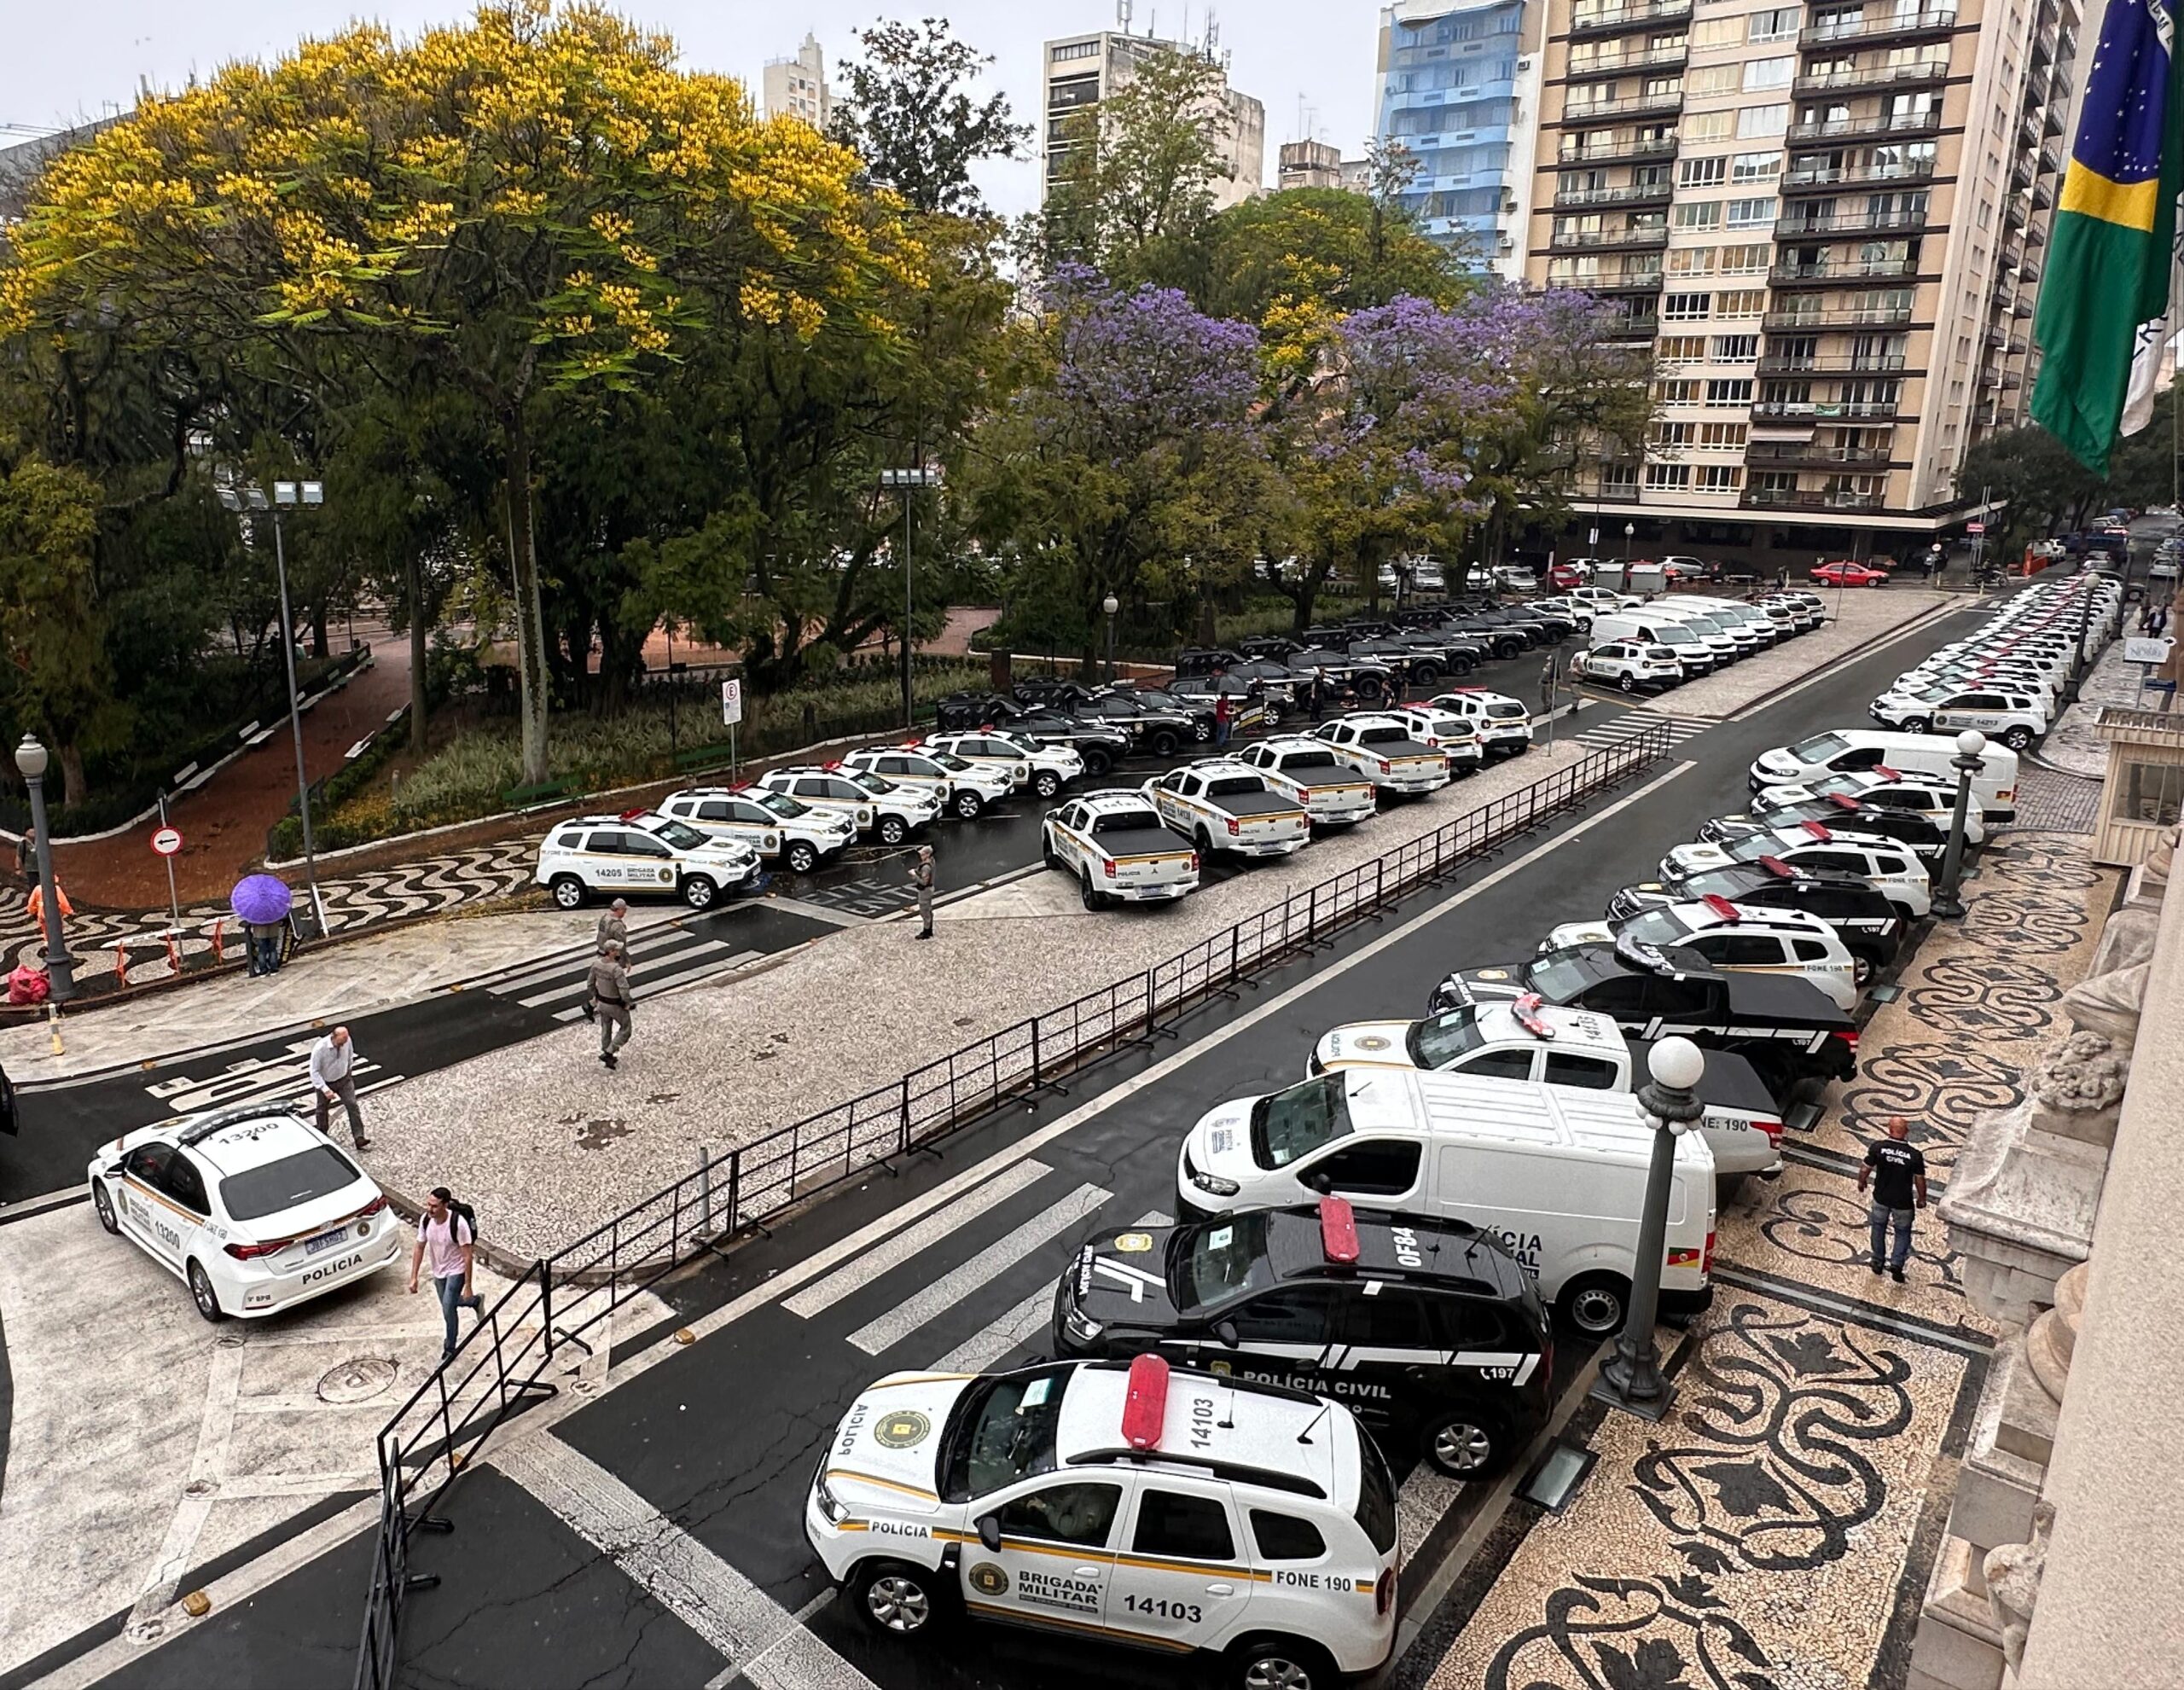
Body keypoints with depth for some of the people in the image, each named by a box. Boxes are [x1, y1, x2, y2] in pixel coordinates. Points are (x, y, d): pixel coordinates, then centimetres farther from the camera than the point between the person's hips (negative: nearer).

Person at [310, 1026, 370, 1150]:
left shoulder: (348, 1040, -19)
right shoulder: (320, 1049, -31)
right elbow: (314, 1071, -23)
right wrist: (325, 1090, -27)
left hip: (344, 1079, 2)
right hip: (325, 1082, -2)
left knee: (353, 1106, -7)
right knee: (323, 1109, 19)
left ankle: (359, 1139, -4)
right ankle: (322, 1135, 46)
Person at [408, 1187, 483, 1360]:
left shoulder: (458, 1223, -32)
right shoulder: (425, 1220, -17)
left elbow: (467, 1256, -24)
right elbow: (420, 1248, -1)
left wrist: (468, 1287, -21)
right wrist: (414, 1277, -2)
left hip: (456, 1271, -6)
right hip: (438, 1271, 6)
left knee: (448, 1308, -12)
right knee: (448, 1305, 20)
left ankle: (450, 1348, 10)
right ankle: (475, 1302, 50)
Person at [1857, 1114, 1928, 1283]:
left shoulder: (1878, 1148, -18)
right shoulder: (1914, 1155, -19)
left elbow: (1865, 1170, -8)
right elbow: (1920, 1180, -9)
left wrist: (1861, 1183, 13)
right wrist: (1922, 1199, 8)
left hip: (1881, 1198, 1)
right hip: (1903, 1202, -1)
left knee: (1878, 1227, 22)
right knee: (1903, 1232, 18)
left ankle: (1877, 1262, 33)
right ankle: (1896, 1264, 7)